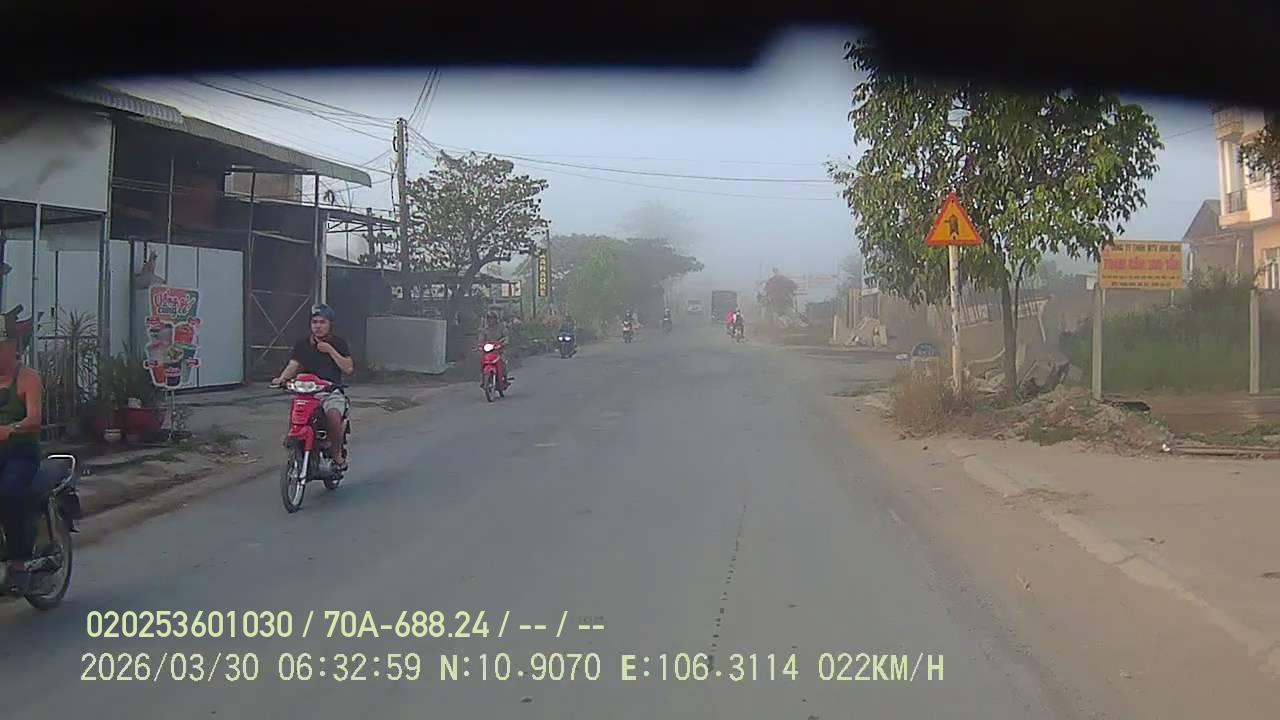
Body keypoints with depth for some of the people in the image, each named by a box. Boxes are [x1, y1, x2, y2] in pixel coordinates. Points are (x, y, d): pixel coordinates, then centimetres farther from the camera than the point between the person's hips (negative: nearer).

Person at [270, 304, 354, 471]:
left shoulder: (338, 343, 7)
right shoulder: (302, 344, 11)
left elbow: (349, 369, -1)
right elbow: (293, 365, -1)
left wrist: (330, 351, -8)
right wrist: (282, 378, -21)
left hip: (332, 392, -2)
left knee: (334, 416, -33)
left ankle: (336, 454, -13)